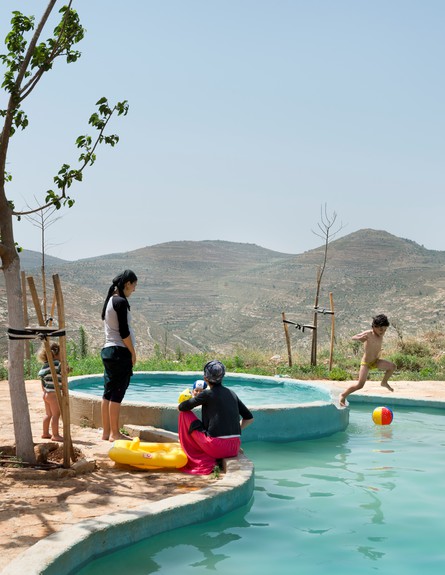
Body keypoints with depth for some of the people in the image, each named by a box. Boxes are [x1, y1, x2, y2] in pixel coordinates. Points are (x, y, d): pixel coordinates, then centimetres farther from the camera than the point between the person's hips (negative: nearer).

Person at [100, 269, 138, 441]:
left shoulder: (109, 300, 15)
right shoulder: (121, 301, -13)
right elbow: (124, 332, -16)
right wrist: (133, 352, -8)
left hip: (107, 350, 9)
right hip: (120, 351, -9)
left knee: (108, 393, 11)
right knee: (117, 394, -4)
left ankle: (106, 432, 16)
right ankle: (114, 433, 0)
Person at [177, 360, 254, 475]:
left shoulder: (208, 393, -5)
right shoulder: (232, 393, 11)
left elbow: (181, 407, 3)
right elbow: (249, 418, 16)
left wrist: (194, 399, 23)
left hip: (216, 447, -7)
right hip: (234, 449, 7)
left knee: (185, 414, 9)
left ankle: (195, 459, 9)